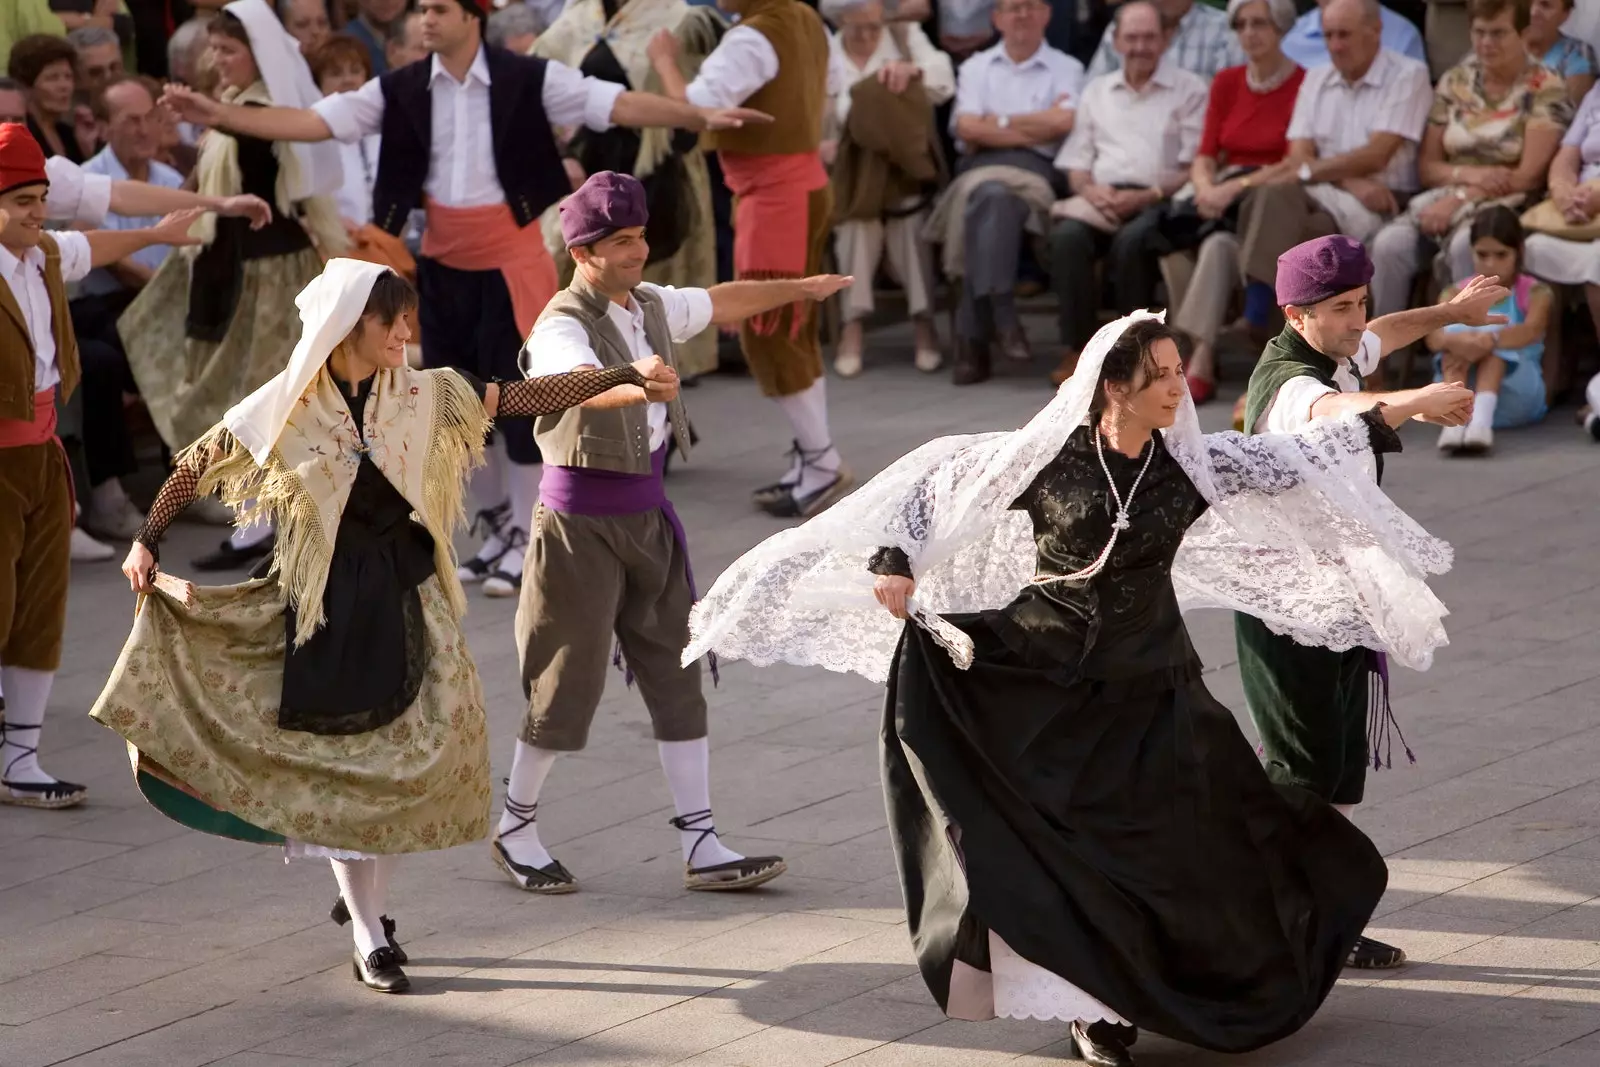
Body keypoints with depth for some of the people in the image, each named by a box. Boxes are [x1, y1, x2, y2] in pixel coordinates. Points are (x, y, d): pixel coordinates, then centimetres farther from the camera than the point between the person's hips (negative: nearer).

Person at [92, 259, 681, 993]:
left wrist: (629, 378, -7)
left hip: (405, 590, 3)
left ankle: (366, 894, 17)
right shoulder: (285, 409, -7)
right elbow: (197, 465, 4)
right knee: (344, 761, 0)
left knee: (422, 743, -6)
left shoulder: (424, 395, -1)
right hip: (326, 596, -2)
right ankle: (369, 938, 8)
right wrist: (147, 541, -1)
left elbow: (527, 397, -2)